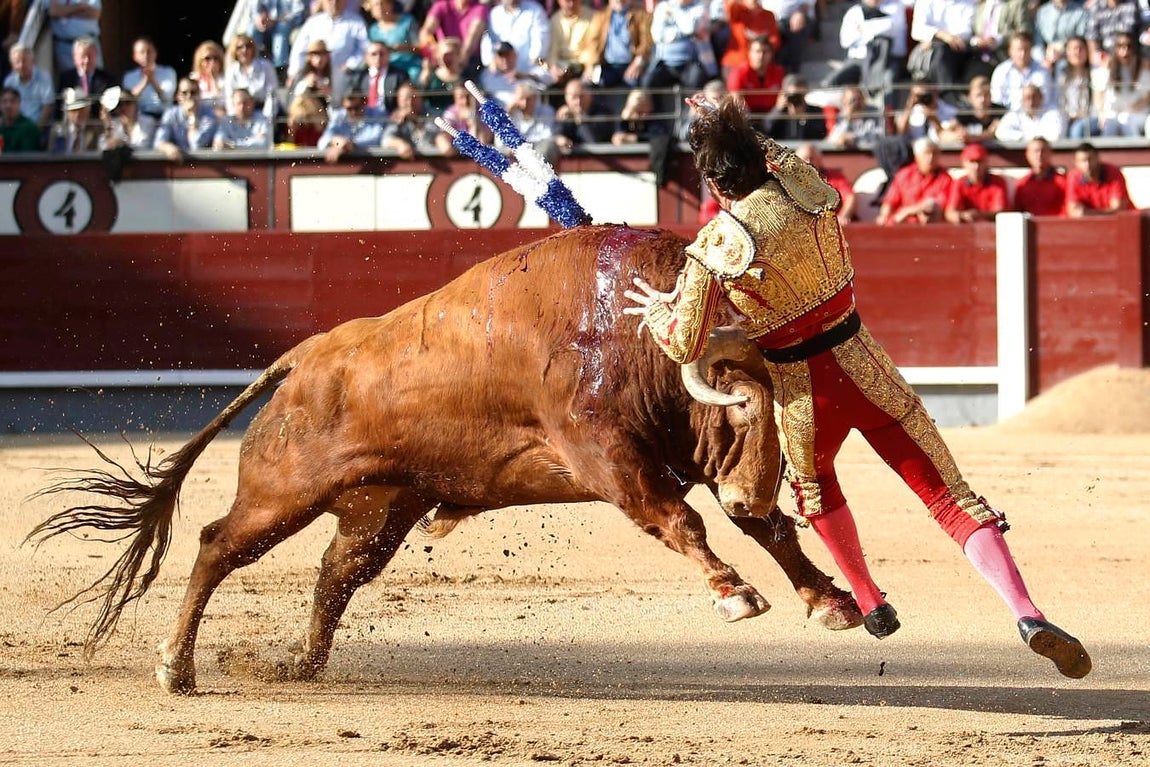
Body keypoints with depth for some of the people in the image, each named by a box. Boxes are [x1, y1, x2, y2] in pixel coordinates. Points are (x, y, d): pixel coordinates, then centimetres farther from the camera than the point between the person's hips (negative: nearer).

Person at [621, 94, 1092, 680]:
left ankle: (871, 606, 43)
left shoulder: (713, 250, -14)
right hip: (860, 364, 2)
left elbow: (683, 347, -7)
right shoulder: (802, 182, -5)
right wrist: (736, 131, 30)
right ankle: (1028, 614, -18)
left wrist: (657, 310, 13)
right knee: (948, 495, -2)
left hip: (801, 396, -2)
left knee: (813, 485, 33)